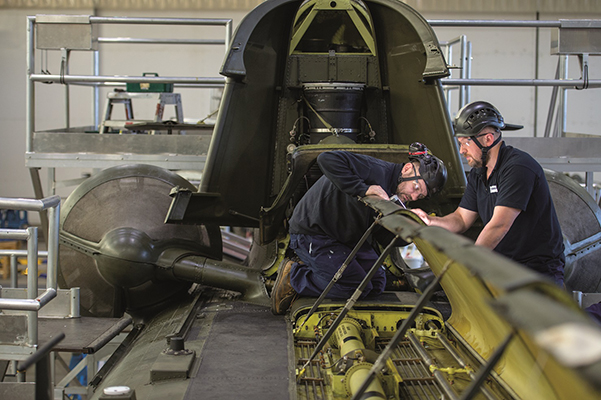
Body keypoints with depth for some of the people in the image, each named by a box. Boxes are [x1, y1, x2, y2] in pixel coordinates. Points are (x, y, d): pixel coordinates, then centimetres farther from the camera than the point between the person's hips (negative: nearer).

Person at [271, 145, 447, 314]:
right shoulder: (376, 170, -27)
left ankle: (314, 269, 13)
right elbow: (327, 159, -40)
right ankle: (293, 276, 0)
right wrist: (362, 189, -40)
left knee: (377, 284, 6)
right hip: (312, 233, -10)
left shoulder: (394, 196, 3)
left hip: (347, 237, 10)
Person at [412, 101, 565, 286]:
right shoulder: (477, 174, 10)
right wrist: (430, 221, -7)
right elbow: (461, 219, 13)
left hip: (539, 267, -7)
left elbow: (499, 226, -25)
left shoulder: (518, 168, -18)